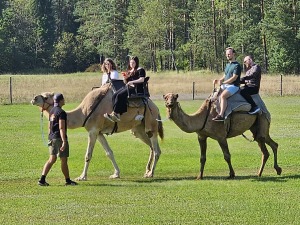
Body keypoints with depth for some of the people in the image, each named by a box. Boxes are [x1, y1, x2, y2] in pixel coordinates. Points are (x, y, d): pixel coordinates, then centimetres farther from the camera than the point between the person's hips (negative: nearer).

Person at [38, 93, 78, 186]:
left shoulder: (51, 111, 12)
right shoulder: (61, 112, -15)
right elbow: (61, 128, -20)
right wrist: (64, 141, -22)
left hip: (52, 138, 8)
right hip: (59, 138, -8)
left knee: (52, 159, 8)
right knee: (64, 160, 3)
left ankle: (42, 179, -3)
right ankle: (68, 180, 14)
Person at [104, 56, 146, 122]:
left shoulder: (140, 70, 2)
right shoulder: (129, 71, 25)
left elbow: (142, 79, -12)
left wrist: (132, 82, -20)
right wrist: (125, 78, 4)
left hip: (136, 88, -8)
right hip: (128, 87, 8)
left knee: (120, 95, -28)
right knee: (114, 95, -17)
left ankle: (115, 113, -28)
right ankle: (116, 113, -28)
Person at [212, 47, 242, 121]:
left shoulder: (237, 66, -8)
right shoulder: (227, 65, 20)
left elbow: (234, 77, -17)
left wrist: (223, 82, -21)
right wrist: (218, 81, 4)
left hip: (234, 86, -10)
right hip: (226, 85, 10)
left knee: (223, 95, -32)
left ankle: (221, 115, -39)